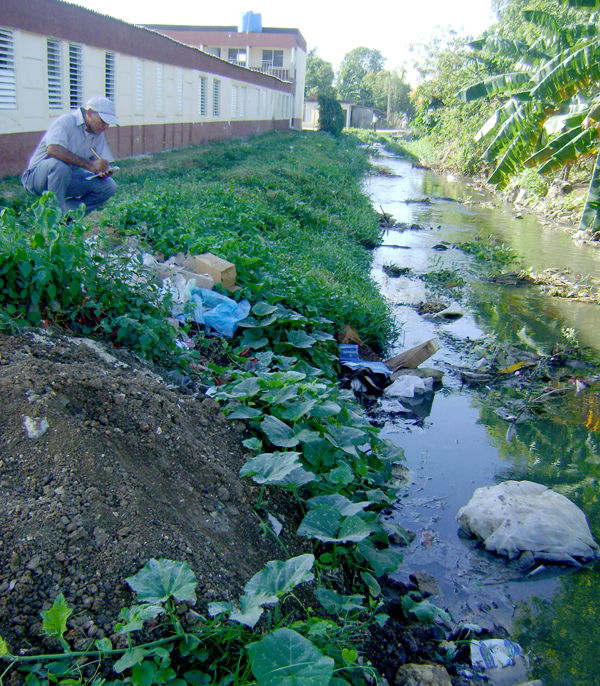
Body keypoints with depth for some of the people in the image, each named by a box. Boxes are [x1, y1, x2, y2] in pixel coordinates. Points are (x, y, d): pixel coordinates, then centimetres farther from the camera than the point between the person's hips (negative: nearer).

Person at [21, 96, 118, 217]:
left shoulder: (98, 135, 6)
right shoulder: (67, 122, -18)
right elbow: (53, 150, -36)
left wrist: (103, 171, -22)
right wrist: (89, 164, -40)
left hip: (67, 177, 7)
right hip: (37, 174, -7)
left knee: (109, 185, -10)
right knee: (59, 164, -40)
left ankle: (68, 214, -8)